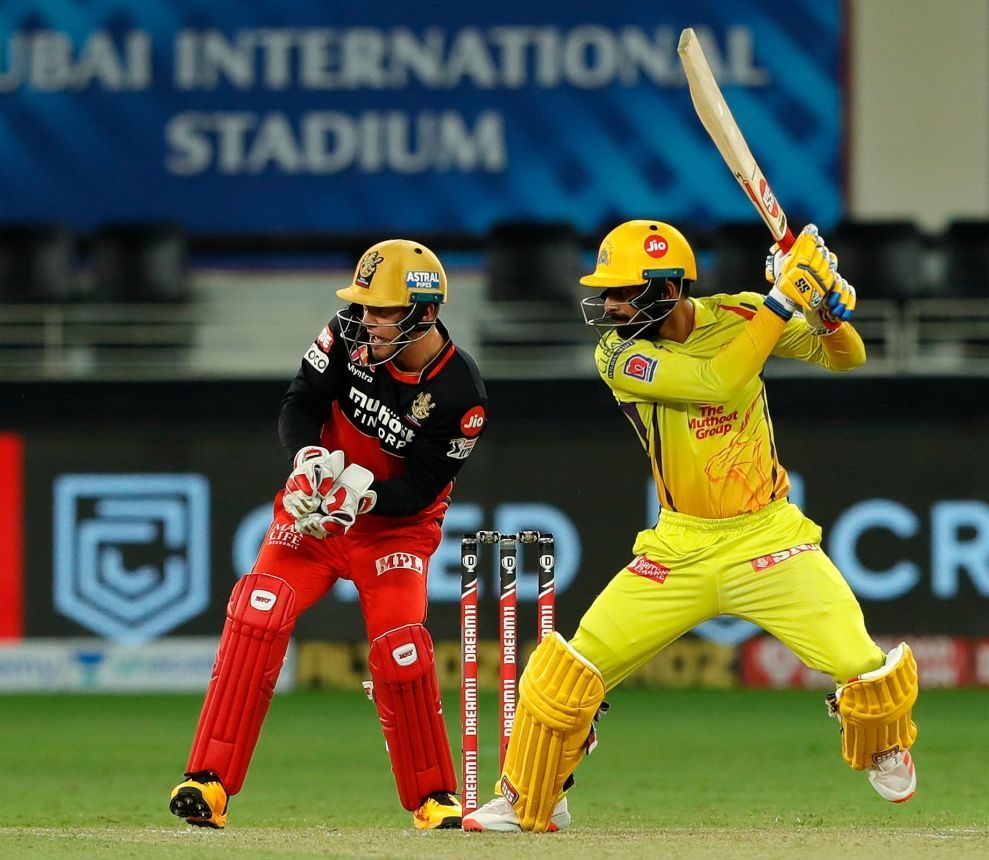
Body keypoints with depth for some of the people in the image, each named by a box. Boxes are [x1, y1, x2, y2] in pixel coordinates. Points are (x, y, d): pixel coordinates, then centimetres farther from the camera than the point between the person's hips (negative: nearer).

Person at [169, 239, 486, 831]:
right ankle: (210, 783, -19)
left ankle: (435, 797, 4)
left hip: (396, 524, -2)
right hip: (315, 510, 2)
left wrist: (366, 494, -34)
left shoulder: (460, 394, -20)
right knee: (258, 615, -20)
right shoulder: (351, 335, -13)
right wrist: (309, 457, -30)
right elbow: (299, 405, -9)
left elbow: (421, 489, -17)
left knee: (399, 646, -20)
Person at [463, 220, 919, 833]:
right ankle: (530, 804, 11)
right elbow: (717, 382, -28)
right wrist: (785, 296, -31)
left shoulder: (738, 316, -8)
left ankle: (883, 752, 21)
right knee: (576, 666, -9)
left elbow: (846, 357, 1)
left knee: (865, 666, -14)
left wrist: (830, 310, -22)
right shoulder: (618, 356, -14)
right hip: (682, 547, 0)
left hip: (767, 539, 0)